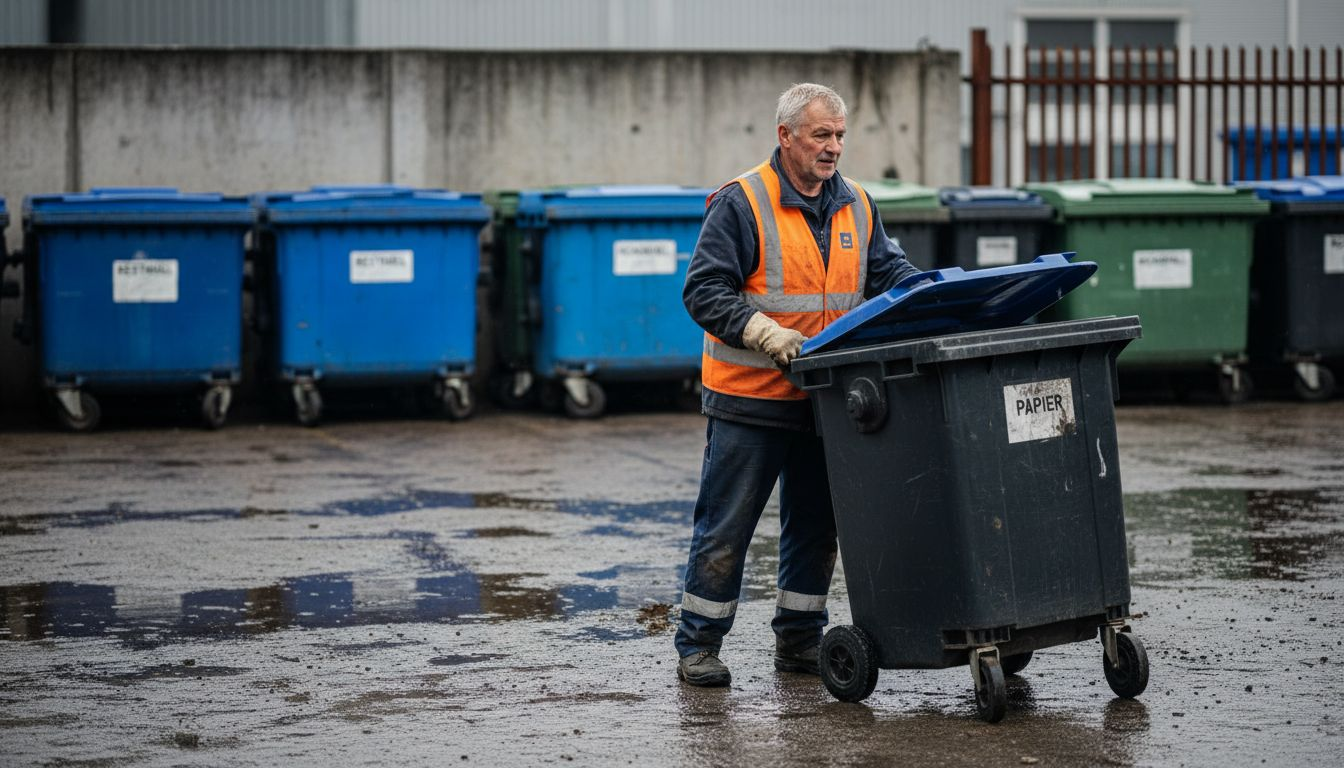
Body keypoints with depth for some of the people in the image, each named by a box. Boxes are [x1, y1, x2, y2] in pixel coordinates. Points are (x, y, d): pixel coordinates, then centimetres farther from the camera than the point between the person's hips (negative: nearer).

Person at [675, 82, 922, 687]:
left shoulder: (855, 205, 10)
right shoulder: (741, 204, -10)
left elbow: (886, 271, 10)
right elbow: (704, 291, -14)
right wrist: (764, 332, -27)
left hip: (824, 400, 6)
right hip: (750, 396, -6)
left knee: (815, 524, 13)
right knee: (726, 527, 0)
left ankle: (799, 639, 24)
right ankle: (698, 646, 9)